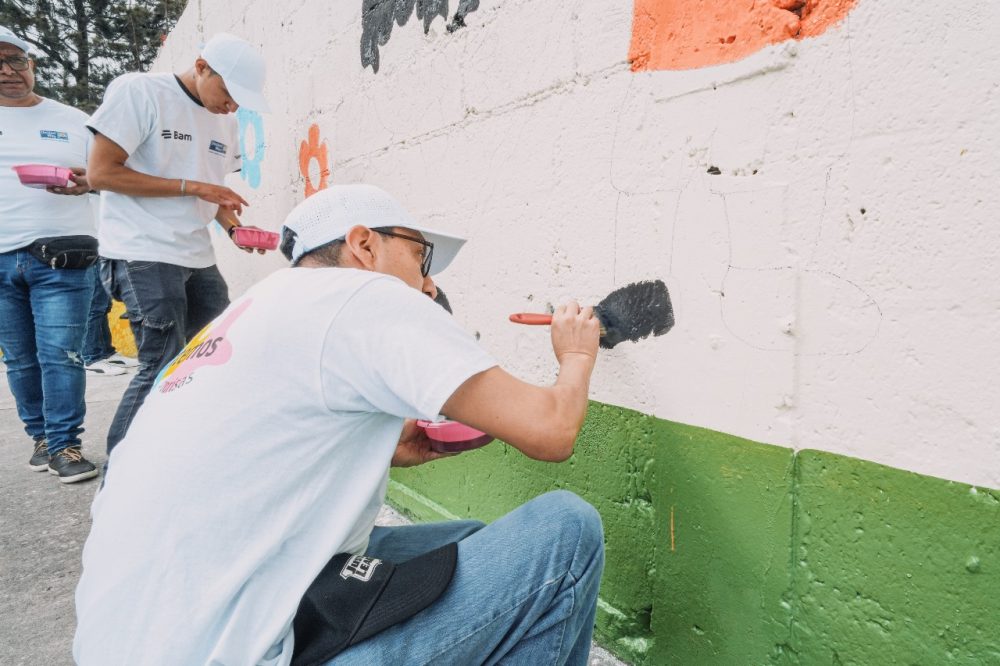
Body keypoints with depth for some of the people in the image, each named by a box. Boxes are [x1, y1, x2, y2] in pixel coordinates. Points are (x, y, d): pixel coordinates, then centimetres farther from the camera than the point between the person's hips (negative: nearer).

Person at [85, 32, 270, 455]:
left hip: (198, 258, 8)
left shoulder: (225, 123, 11)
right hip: (143, 256, -7)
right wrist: (192, 187, -17)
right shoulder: (138, 92, -9)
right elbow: (101, 172, -12)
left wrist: (233, 225, -1)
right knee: (164, 369, -10)